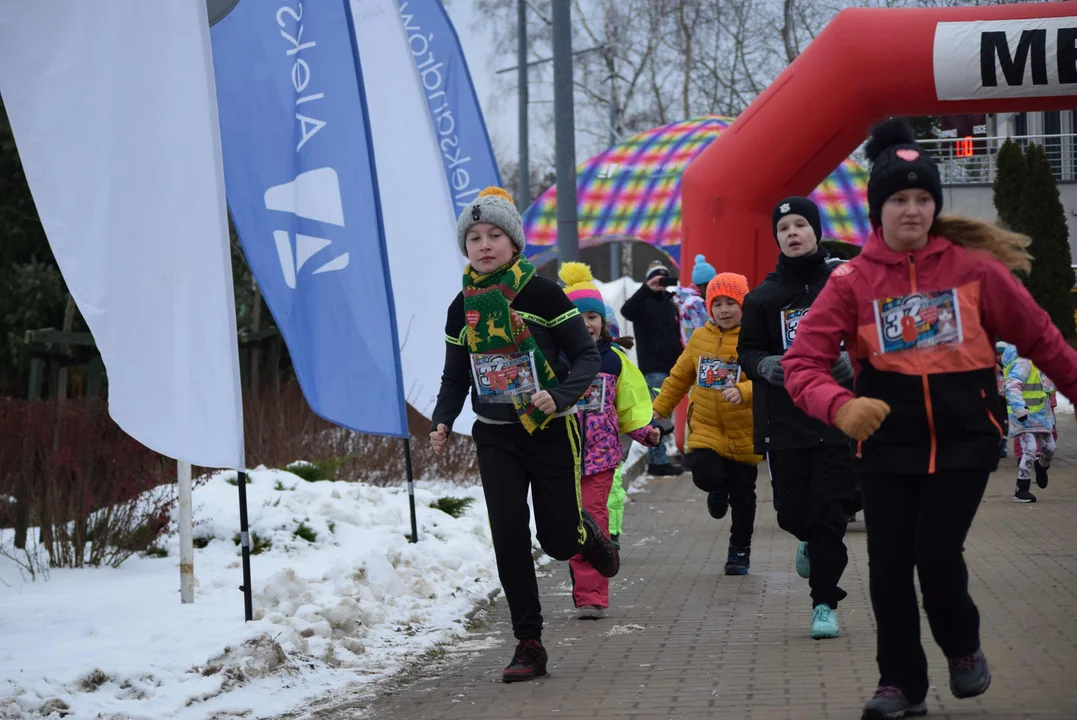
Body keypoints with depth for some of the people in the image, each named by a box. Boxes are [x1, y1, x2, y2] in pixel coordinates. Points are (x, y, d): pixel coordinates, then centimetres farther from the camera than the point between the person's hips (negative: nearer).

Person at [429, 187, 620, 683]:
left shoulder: (541, 293, -10)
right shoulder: (462, 308, 4)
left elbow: (587, 357, -9)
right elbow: (455, 378, 12)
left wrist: (560, 395, -27)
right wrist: (442, 422, -6)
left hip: (550, 432, -3)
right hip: (495, 438, 3)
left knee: (558, 538, 0)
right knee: (509, 539, -6)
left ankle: (589, 535, 39)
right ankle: (529, 645, 2)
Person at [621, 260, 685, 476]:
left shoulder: (670, 303, 19)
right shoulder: (644, 302, -2)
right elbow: (627, 310, -25)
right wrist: (646, 289, -31)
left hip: (671, 368, 7)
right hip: (653, 368, -7)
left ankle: (656, 458, 12)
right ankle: (659, 460, -15)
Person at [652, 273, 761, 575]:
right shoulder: (700, 338, 4)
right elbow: (680, 377, 16)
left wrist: (743, 391, -40)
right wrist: (659, 408, 17)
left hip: (744, 434, -2)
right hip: (705, 428, 2)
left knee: (742, 498, 8)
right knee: (705, 474, -22)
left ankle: (740, 551, 28)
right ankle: (718, 489, 17)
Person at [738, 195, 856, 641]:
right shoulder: (763, 297, 7)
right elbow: (748, 350, 11)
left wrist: (852, 360, -16)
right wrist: (765, 365, -12)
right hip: (784, 424, 2)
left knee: (830, 515, -5)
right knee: (791, 513, 4)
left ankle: (825, 603, 6)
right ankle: (811, 542, 40)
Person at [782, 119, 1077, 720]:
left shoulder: (972, 266, -4)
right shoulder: (853, 281, -5)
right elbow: (803, 362, -10)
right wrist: (840, 406, -29)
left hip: (964, 439, -1)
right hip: (889, 444, 1)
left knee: (937, 553, -10)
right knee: (889, 565, 2)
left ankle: (964, 648, 21)